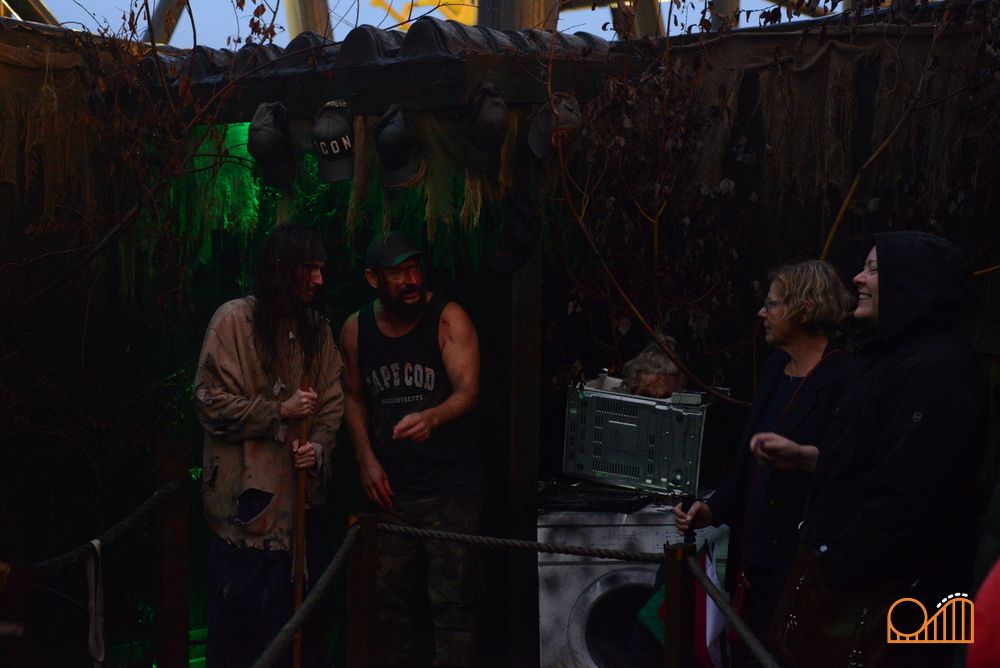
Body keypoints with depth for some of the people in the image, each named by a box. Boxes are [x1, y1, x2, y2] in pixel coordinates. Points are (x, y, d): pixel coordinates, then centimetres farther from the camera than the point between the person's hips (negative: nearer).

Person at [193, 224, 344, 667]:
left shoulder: (317, 329, 10)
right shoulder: (234, 319, -7)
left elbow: (332, 404, 9)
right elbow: (212, 402, -11)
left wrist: (318, 448, -9)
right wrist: (280, 411, -16)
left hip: (303, 492, 6)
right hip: (248, 495, -6)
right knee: (243, 622, 1)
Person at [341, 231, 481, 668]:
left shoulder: (449, 319, -8)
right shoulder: (356, 329, 4)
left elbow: (467, 391, -17)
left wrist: (432, 418, -37)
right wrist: (366, 460, 2)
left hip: (449, 486, -4)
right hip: (388, 487, 4)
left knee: (451, 602, -2)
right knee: (389, 599, 13)